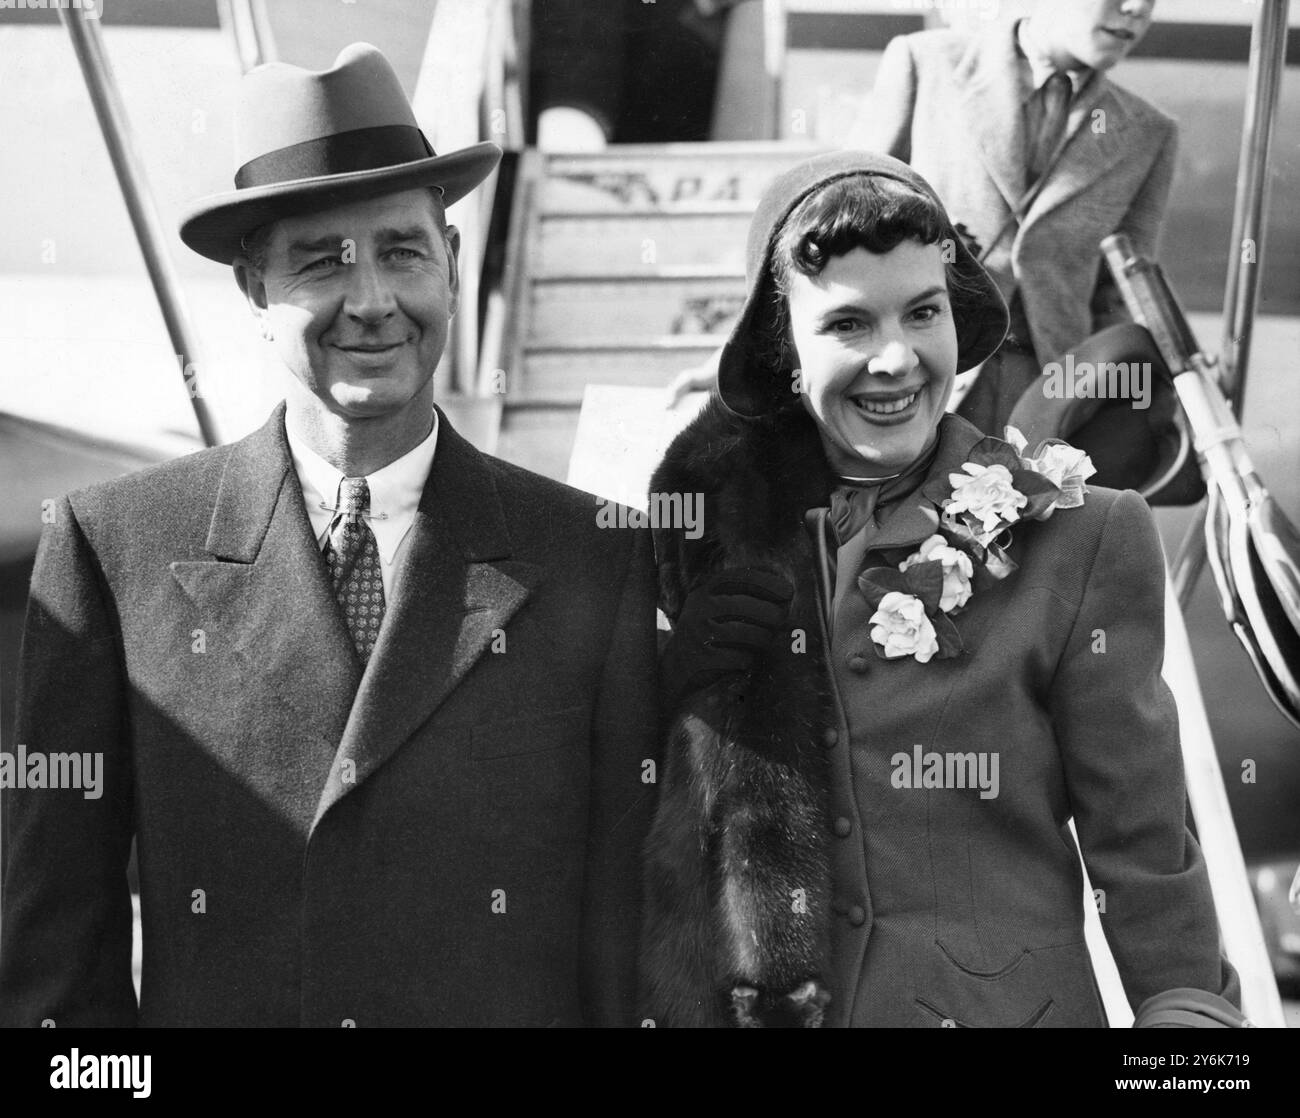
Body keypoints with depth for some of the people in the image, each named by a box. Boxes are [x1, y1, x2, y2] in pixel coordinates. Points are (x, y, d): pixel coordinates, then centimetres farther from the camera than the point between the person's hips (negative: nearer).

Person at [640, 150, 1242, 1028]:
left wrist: (1192, 1007, -13)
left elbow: (1144, 856, -8)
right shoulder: (718, 516, -1)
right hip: (732, 1001, 3)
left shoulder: (1080, 538, -10)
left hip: (1002, 997, -3)